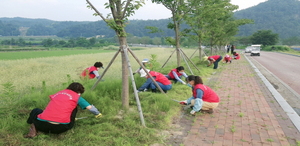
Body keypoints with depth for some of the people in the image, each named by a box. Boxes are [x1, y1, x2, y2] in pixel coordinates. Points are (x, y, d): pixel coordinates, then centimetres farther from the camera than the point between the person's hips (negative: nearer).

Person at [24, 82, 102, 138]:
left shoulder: (59, 93, 23)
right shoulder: (77, 97, 12)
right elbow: (90, 108, 13)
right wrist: (97, 114, 34)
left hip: (42, 124, 2)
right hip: (60, 128, -1)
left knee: (35, 111, 34)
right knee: (74, 108, 22)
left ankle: (34, 128, 9)